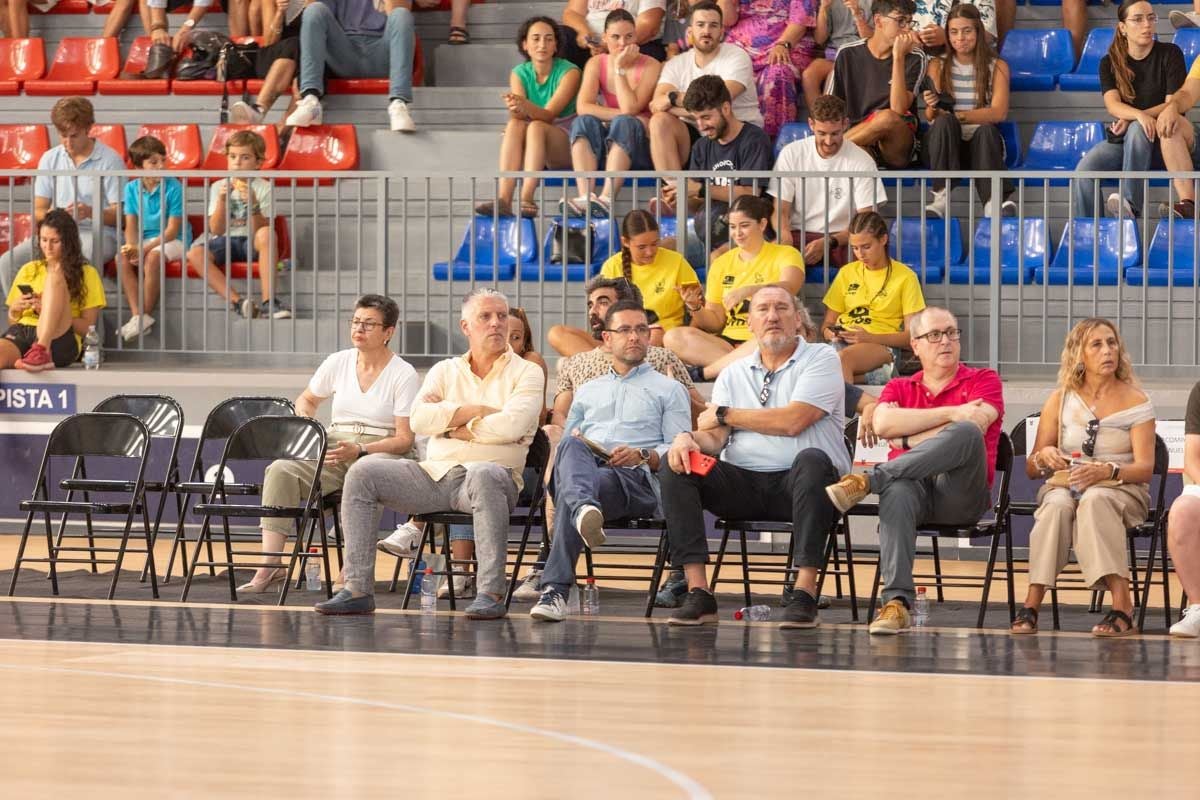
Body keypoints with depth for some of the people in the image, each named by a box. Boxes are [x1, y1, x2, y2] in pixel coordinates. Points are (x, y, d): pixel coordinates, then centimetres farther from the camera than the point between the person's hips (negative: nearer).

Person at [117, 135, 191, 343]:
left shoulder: (173, 187, -12)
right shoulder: (132, 189, 3)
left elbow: (172, 230, -14)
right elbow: (131, 225, 1)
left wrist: (145, 248, -22)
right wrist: (132, 246, -20)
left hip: (174, 241, -4)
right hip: (143, 241, 4)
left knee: (152, 257, -35)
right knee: (122, 258, -25)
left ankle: (146, 316, -23)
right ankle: (136, 315, -29)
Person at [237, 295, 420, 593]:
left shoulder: (404, 375, -2)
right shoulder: (338, 363, 11)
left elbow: (405, 439, -7)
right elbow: (307, 400, 28)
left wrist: (360, 451, -20)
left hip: (380, 452, -4)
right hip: (333, 449, 4)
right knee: (281, 471, -24)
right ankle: (270, 564, -30)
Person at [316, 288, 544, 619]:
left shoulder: (526, 373, 7)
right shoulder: (445, 371, 18)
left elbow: (512, 425, -12)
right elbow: (418, 419, 0)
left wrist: (451, 422, -3)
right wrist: (477, 410, -6)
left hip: (496, 472, -4)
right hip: (435, 473, 4)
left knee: (483, 474, -41)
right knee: (363, 472, -14)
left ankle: (491, 593, -39)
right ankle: (358, 589, -16)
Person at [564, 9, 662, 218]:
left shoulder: (650, 67, -3)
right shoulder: (596, 64, 5)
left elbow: (630, 109, -17)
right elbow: (583, 107, -11)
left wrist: (620, 68, -13)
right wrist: (622, 115, -18)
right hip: (599, 148, 3)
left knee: (624, 123, -34)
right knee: (584, 122, -27)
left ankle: (607, 199, -50)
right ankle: (585, 197, -46)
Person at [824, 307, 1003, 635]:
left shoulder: (983, 380, 14)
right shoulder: (899, 388, 22)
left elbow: (972, 428, -5)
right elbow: (883, 424, -1)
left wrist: (906, 438, -1)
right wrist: (950, 413, -6)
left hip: (962, 496, -1)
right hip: (914, 487, 1)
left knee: (965, 433, -33)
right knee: (897, 491, -38)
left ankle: (869, 479, -34)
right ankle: (896, 602, -47)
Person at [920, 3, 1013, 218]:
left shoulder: (997, 67, 7)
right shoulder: (938, 66, 10)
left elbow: (999, 113, -7)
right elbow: (931, 117, 2)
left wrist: (957, 116, -18)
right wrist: (933, 108, -24)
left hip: (979, 143, -1)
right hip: (943, 144, 1)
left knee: (987, 130, -36)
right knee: (944, 123, -33)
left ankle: (993, 201, -56)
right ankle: (942, 199, -49)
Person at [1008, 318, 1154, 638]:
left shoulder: (1136, 401, 4)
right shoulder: (1060, 400, 9)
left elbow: (1145, 467, -6)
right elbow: (1031, 470, 11)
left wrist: (1106, 471, -26)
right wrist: (1044, 457, -14)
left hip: (1122, 489, -2)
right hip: (1065, 486, 2)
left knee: (1095, 500, -38)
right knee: (1057, 506, -36)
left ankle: (1121, 605, -45)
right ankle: (1032, 603, -39)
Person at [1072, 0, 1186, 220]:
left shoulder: (1169, 54, -1)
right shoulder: (1110, 62, 5)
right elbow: (1113, 104, -11)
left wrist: (1130, 119, -18)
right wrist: (1139, 116, -34)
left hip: (1159, 139, -2)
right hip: (1120, 139, 2)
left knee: (1137, 130, -38)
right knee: (1085, 169, -28)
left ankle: (1130, 204, -42)